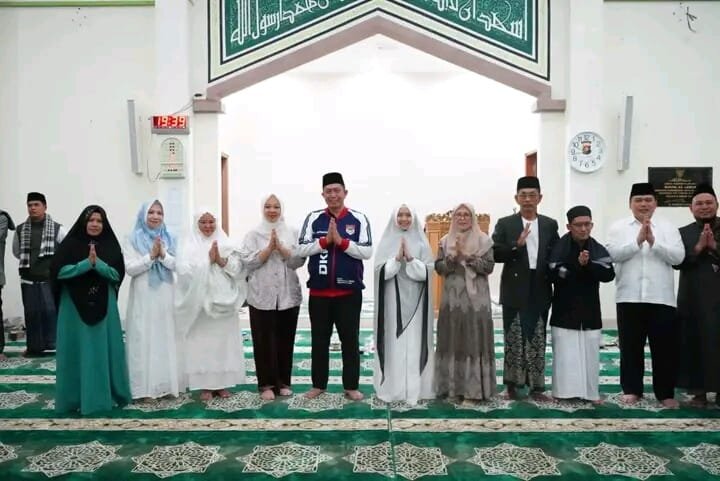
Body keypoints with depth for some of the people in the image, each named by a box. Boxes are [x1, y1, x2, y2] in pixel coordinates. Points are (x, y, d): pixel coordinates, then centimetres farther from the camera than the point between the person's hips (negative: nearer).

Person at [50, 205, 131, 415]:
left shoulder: (111, 245, 4)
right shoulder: (70, 244, -1)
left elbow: (117, 274, -2)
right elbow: (58, 271, -10)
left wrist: (98, 263, -18)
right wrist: (87, 263, -18)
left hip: (104, 305, 1)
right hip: (75, 305, -1)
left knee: (104, 349, 6)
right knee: (77, 350, 4)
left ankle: (106, 394, 18)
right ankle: (76, 397, 15)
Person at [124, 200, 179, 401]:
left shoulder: (169, 239, 9)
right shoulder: (134, 239, 0)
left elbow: (177, 265, 1)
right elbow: (129, 268, -7)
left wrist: (163, 254, -15)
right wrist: (151, 256, -16)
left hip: (165, 297, 3)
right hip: (143, 298, -3)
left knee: (166, 339, 7)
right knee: (144, 340, 0)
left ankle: (165, 384, 17)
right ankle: (145, 387, 7)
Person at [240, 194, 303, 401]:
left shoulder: (292, 233, 5)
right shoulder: (253, 234, 3)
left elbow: (299, 260, -4)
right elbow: (248, 262, -7)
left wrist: (280, 247, -15)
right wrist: (269, 248, -15)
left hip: (288, 295, 1)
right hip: (262, 296, -1)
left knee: (285, 340, 8)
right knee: (265, 341, 2)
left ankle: (284, 382, 21)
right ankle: (266, 384, 13)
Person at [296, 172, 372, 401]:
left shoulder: (359, 219, -2)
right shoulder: (313, 218, 3)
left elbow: (367, 252, -10)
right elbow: (301, 249, -3)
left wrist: (341, 241, -18)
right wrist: (325, 240, -15)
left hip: (349, 291, -1)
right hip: (319, 292, 2)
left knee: (350, 340, 8)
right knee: (319, 340, 12)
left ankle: (351, 386, 21)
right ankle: (318, 384, 26)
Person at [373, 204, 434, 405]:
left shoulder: (421, 242, 5)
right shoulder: (386, 242, 4)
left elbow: (427, 272, -3)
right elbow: (381, 271, -3)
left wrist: (410, 258, -16)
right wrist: (397, 258, -16)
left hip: (415, 300, 0)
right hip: (392, 300, 0)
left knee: (415, 343, 2)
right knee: (393, 343, 2)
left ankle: (415, 388, 11)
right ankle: (391, 387, 13)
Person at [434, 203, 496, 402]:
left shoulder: (484, 240, 2)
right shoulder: (446, 241, 11)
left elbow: (489, 266, -6)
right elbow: (438, 267, 3)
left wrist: (468, 256, -14)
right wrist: (454, 257, -12)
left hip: (476, 298, -2)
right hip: (452, 297, 3)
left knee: (474, 340, -3)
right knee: (452, 339, 4)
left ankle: (473, 388, 5)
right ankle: (453, 386, 14)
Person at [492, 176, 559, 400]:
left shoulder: (550, 225, 8)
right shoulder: (505, 224, 0)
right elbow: (495, 254, -8)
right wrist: (517, 245, -21)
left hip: (540, 292, 2)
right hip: (515, 292, -2)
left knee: (537, 341, 8)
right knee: (513, 340, 6)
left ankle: (536, 386, 18)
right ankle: (512, 384, 18)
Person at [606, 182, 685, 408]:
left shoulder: (668, 228, 8)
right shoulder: (619, 227, 6)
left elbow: (678, 256, -4)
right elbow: (612, 253, -9)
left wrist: (653, 242, -15)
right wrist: (638, 241, -17)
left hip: (661, 298, 1)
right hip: (629, 297, 0)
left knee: (664, 347, 5)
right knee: (631, 346, 7)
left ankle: (665, 392, 19)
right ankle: (631, 389, 20)